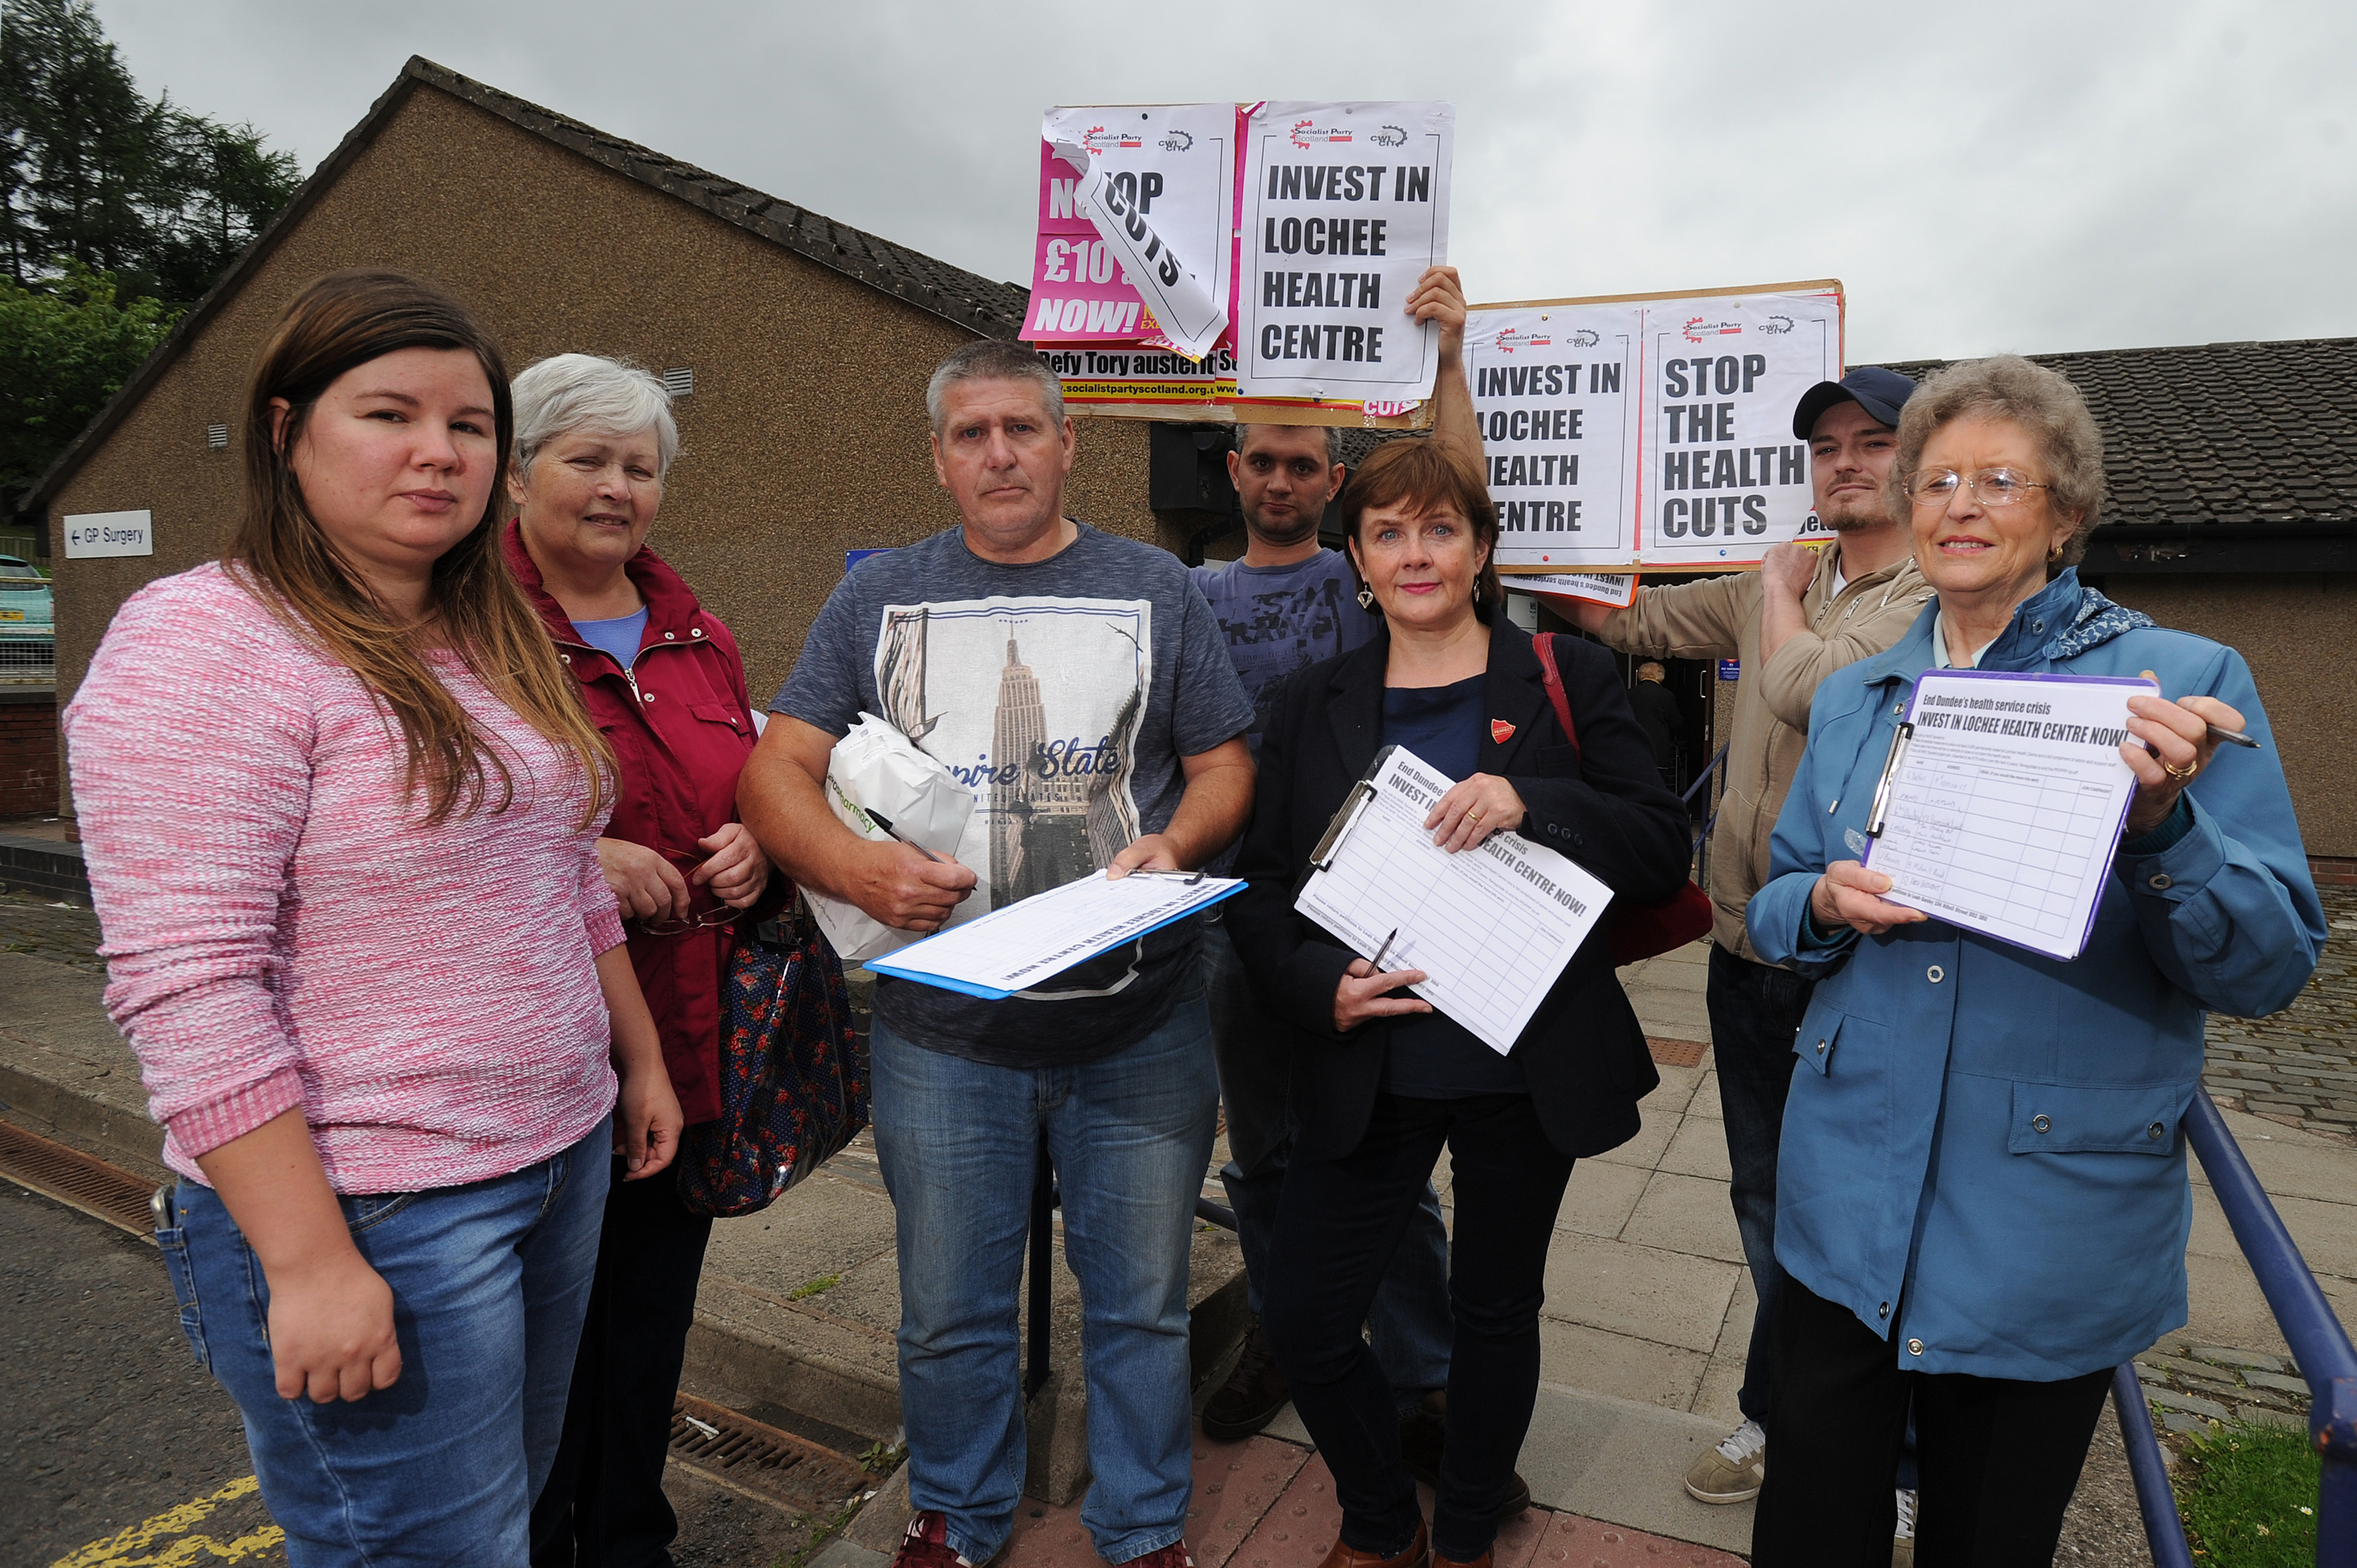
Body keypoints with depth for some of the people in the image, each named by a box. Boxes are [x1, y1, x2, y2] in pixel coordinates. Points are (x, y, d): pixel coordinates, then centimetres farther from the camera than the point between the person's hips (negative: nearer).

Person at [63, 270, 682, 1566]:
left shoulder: (498, 640, 9)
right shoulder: (199, 643, -15)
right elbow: (187, 989, -21)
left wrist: (639, 1057, 18)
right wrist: (309, 1264, -21)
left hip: (565, 1163, 7)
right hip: (371, 1215, -7)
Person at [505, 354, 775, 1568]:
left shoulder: (694, 633, 12)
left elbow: (748, 783, 21)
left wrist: (752, 846, 1)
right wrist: (572, 857, -23)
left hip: (689, 1042, 6)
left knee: (653, 1316, 19)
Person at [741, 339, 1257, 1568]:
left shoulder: (1155, 588, 6)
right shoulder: (878, 600, 7)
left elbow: (1224, 762, 7)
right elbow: (777, 769, 1)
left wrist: (1176, 845, -14)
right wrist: (856, 867, -18)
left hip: (1137, 1026, 0)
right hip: (942, 1028, 1)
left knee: (1140, 1301, 14)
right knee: (949, 1312, 16)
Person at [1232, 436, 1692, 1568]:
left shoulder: (1569, 679, -1)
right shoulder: (1315, 703, 5)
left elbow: (1662, 850, -7)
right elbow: (1260, 888, 4)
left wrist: (1533, 803, -24)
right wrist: (1319, 988, -14)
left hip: (1523, 1069, -1)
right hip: (1365, 1074, 2)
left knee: (1496, 1311, 15)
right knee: (1305, 1323, 3)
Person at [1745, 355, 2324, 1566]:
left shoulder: (2186, 682, -6)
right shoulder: (1853, 701, 6)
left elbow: (2271, 965, -9)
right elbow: (1773, 906, 11)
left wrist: (2163, 823, -27)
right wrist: (1826, 904, -11)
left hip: (2051, 1226, -2)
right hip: (1846, 1200, 3)